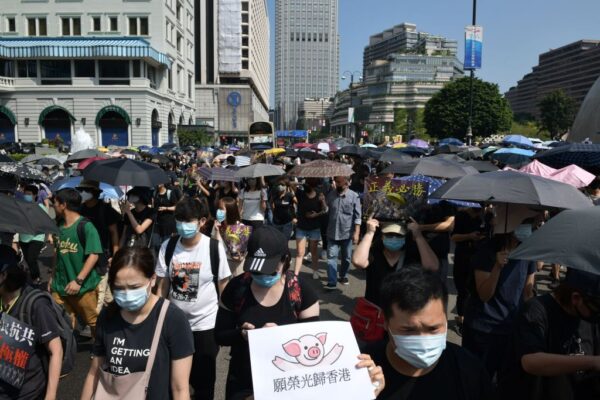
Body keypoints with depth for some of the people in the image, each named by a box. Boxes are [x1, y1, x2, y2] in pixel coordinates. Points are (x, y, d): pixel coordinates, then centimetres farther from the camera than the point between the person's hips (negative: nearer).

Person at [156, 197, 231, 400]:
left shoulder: (215, 247, -13)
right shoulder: (168, 247, -6)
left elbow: (223, 287, -6)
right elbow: (162, 285, 2)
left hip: (205, 324, -2)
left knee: (204, 379, 13)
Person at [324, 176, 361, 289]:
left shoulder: (354, 196, -8)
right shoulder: (330, 194, 1)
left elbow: (358, 216, -8)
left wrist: (356, 232, -12)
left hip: (347, 233, -1)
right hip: (332, 232, 1)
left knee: (346, 257, 14)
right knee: (331, 257, -2)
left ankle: (343, 276, 36)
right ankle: (332, 282, 1)